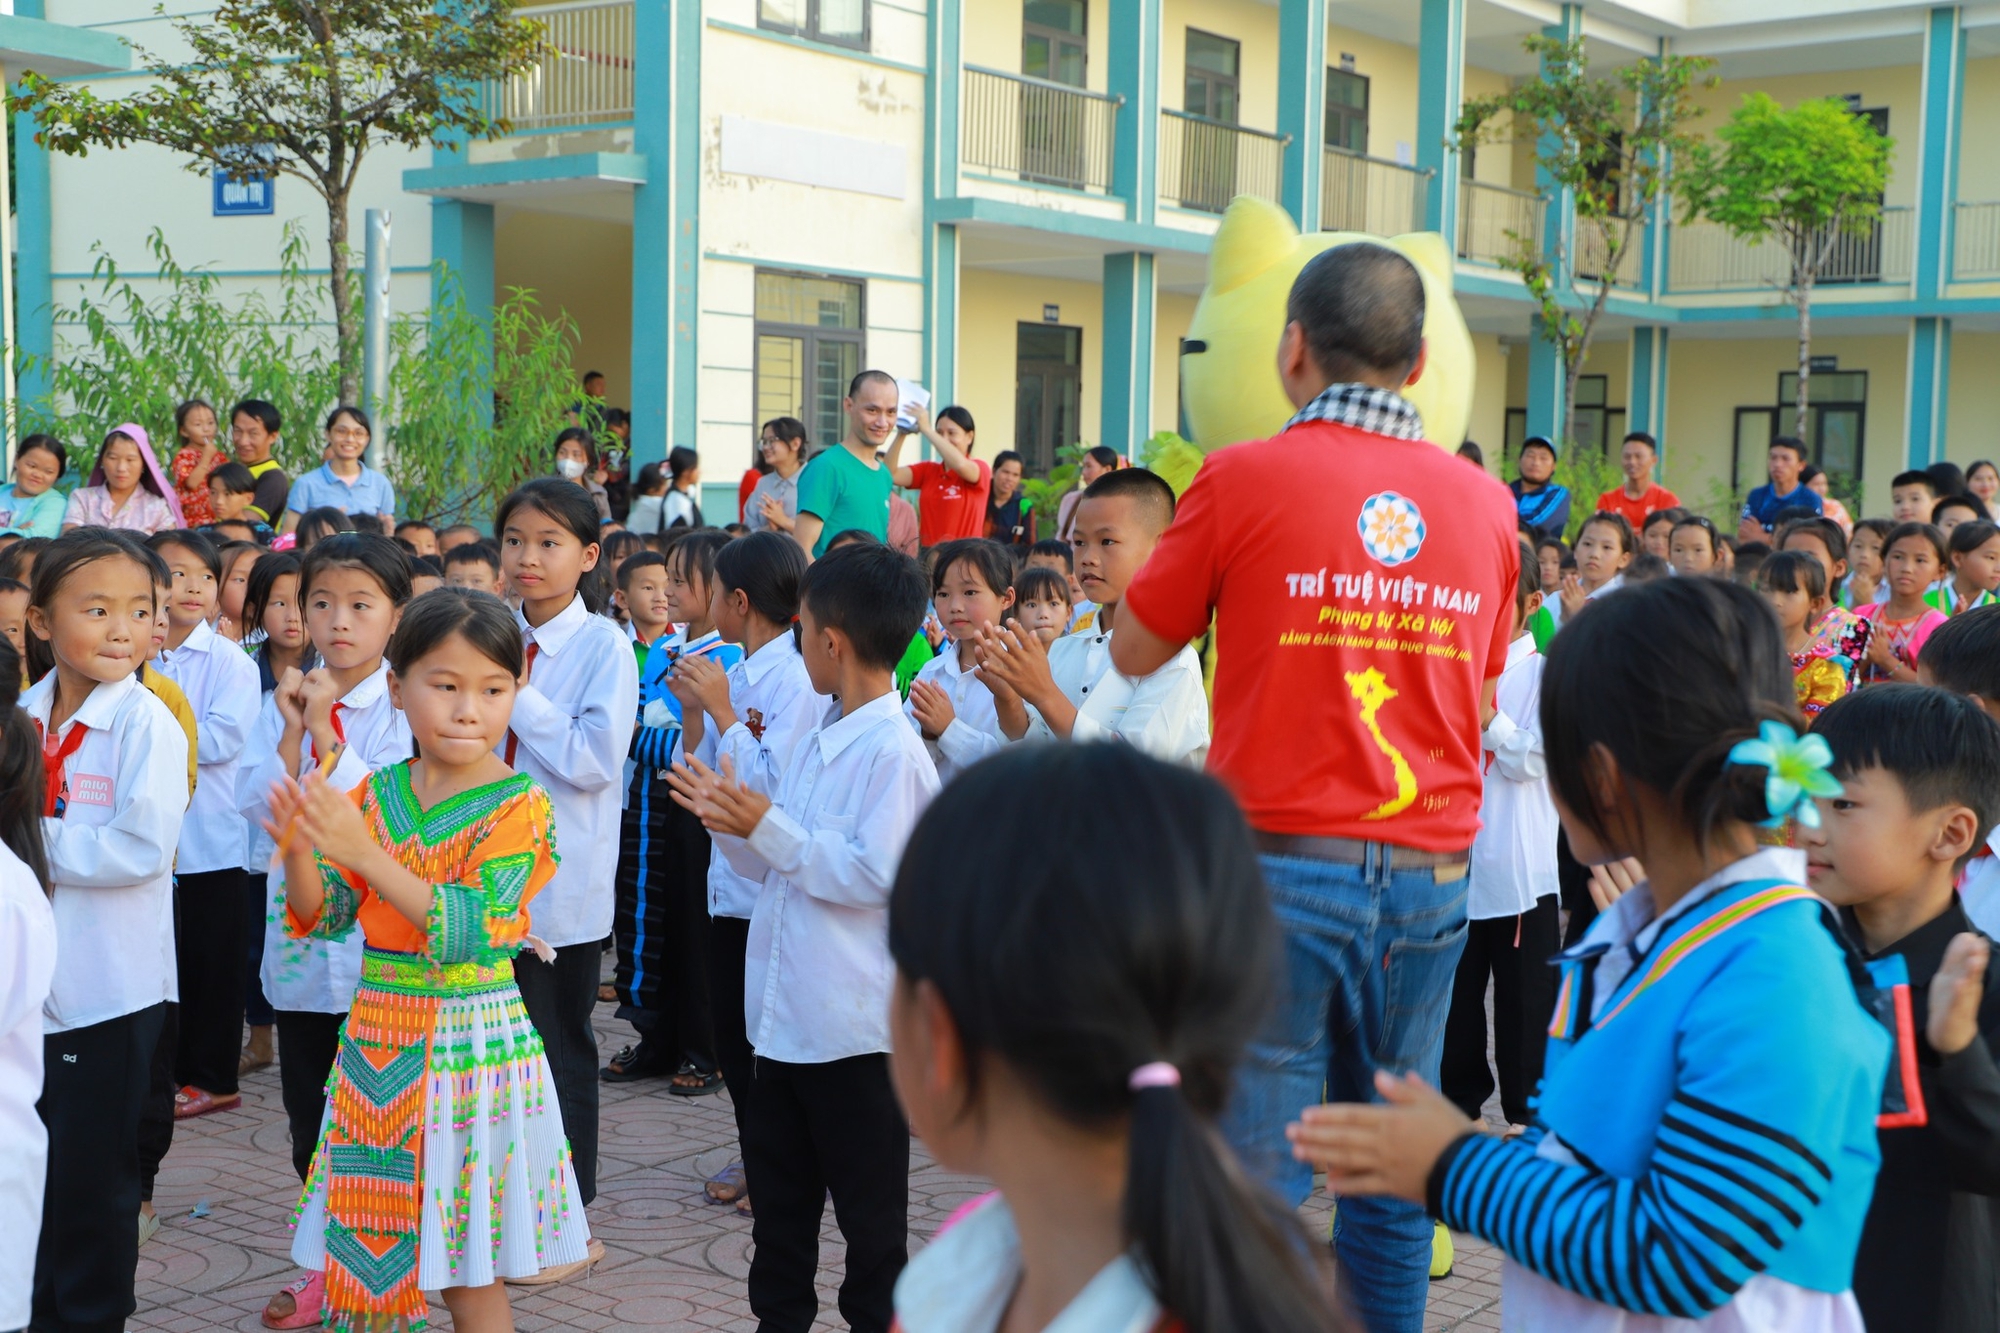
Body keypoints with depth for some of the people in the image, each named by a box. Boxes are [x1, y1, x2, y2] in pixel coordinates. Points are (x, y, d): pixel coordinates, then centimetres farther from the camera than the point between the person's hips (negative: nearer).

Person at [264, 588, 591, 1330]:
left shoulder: (520, 804, -11)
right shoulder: (378, 792, 4)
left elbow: (468, 932, -21)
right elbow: (324, 916, 3)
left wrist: (366, 853, -30)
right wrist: (297, 850, -18)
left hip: (468, 1042, -5)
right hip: (376, 1040, 5)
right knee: (374, 1251, 14)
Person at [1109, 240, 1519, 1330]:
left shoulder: (1245, 478, -5)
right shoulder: (1485, 504, 7)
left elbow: (1135, 651, 7)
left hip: (1282, 862, -4)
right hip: (1430, 872, 4)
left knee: (1259, 1172, 0)